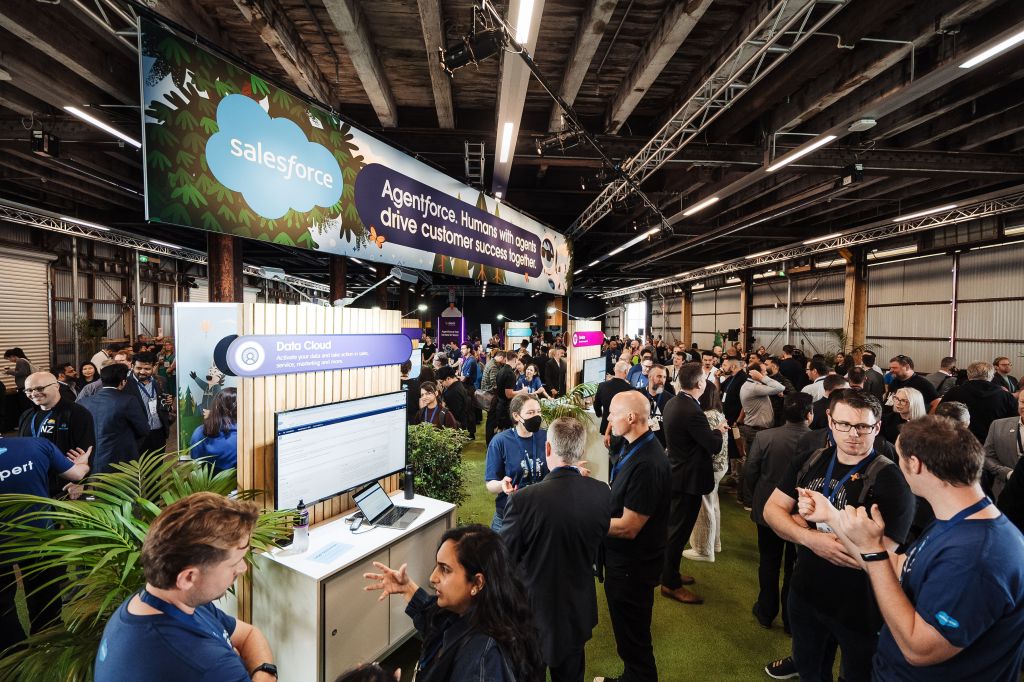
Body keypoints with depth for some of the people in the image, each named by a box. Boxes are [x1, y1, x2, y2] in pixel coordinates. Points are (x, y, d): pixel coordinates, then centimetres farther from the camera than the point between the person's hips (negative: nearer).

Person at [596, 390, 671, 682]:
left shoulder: (646, 464, -33)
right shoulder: (633, 448, -1)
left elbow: (628, 527, -28)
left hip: (632, 564, -9)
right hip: (622, 557, 9)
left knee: (633, 636, 15)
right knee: (627, 628, 29)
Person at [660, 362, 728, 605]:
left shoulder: (673, 403, 2)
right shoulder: (692, 411, -27)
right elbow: (714, 446, -19)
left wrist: (712, 431, 11)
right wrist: (719, 431, 0)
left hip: (676, 473, 10)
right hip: (689, 478, -10)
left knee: (674, 527, 21)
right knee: (679, 530, 4)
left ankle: (669, 573, 38)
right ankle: (671, 584, 19)